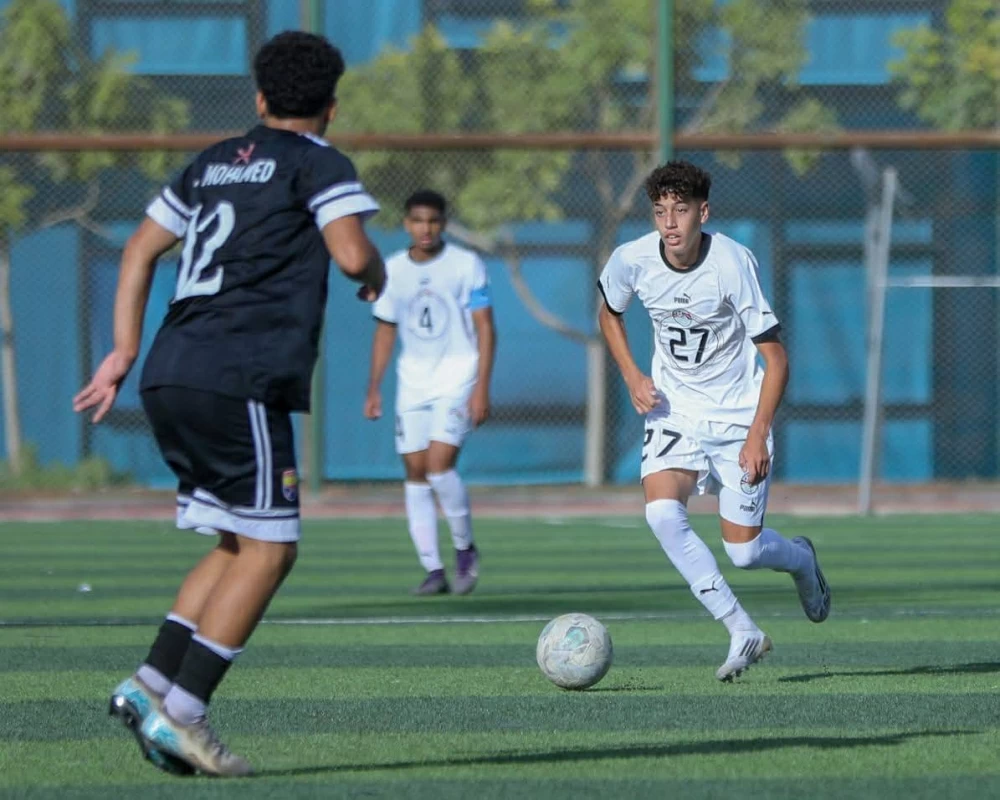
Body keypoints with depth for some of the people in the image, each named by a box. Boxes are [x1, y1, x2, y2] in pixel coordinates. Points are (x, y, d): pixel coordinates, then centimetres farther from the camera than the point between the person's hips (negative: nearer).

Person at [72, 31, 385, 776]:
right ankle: (182, 710, -12)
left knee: (240, 545, 16)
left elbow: (141, 249, 24)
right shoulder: (319, 164, 1)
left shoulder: (214, 163, 22)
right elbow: (351, 252, -15)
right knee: (267, 551, -4)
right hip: (239, 381, -8)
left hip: (172, 379, 8)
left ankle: (152, 684, 4)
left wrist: (124, 352, 25)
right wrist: (377, 271, 8)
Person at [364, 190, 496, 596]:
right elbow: (385, 332, 16)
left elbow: (485, 328, -6)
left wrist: (482, 388, -14)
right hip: (413, 383, 5)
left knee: (440, 464, -19)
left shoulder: (466, 265, -4)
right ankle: (433, 569, 3)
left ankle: (465, 548, 2)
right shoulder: (393, 270, 7)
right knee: (415, 473, -1)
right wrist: (373, 389, 11)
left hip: (457, 379, -5)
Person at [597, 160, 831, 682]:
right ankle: (743, 633, -15)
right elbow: (609, 312, 14)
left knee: (743, 551, -2)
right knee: (662, 511, -25)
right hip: (673, 409, 3)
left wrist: (758, 435, -25)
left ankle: (800, 559, 37)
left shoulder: (733, 263, -21)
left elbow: (775, 357, -17)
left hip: (738, 415, -3)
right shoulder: (633, 260, -11)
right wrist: (632, 376, -1)